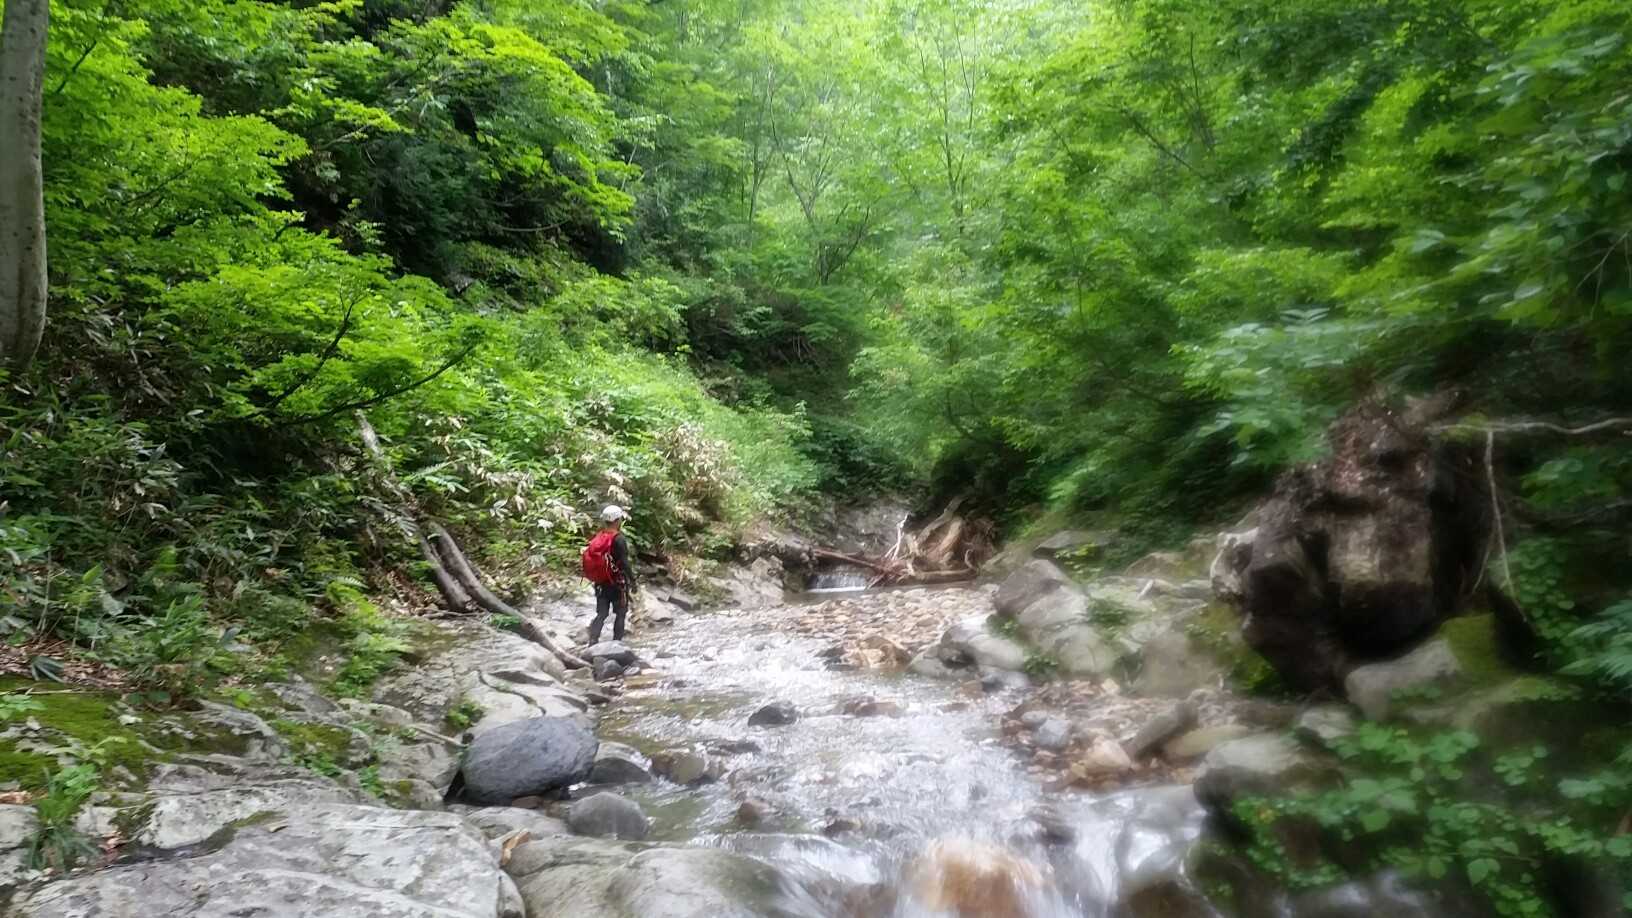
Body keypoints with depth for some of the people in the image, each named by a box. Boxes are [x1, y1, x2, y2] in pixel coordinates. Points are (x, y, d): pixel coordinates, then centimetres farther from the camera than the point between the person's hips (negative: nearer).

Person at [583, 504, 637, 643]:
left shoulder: (597, 538, 4)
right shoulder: (618, 539, -17)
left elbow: (592, 560, 10)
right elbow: (624, 564, -19)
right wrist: (633, 581, -11)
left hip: (600, 583, 6)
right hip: (617, 583, -5)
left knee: (601, 614, 10)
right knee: (620, 614, 11)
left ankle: (593, 642, -2)